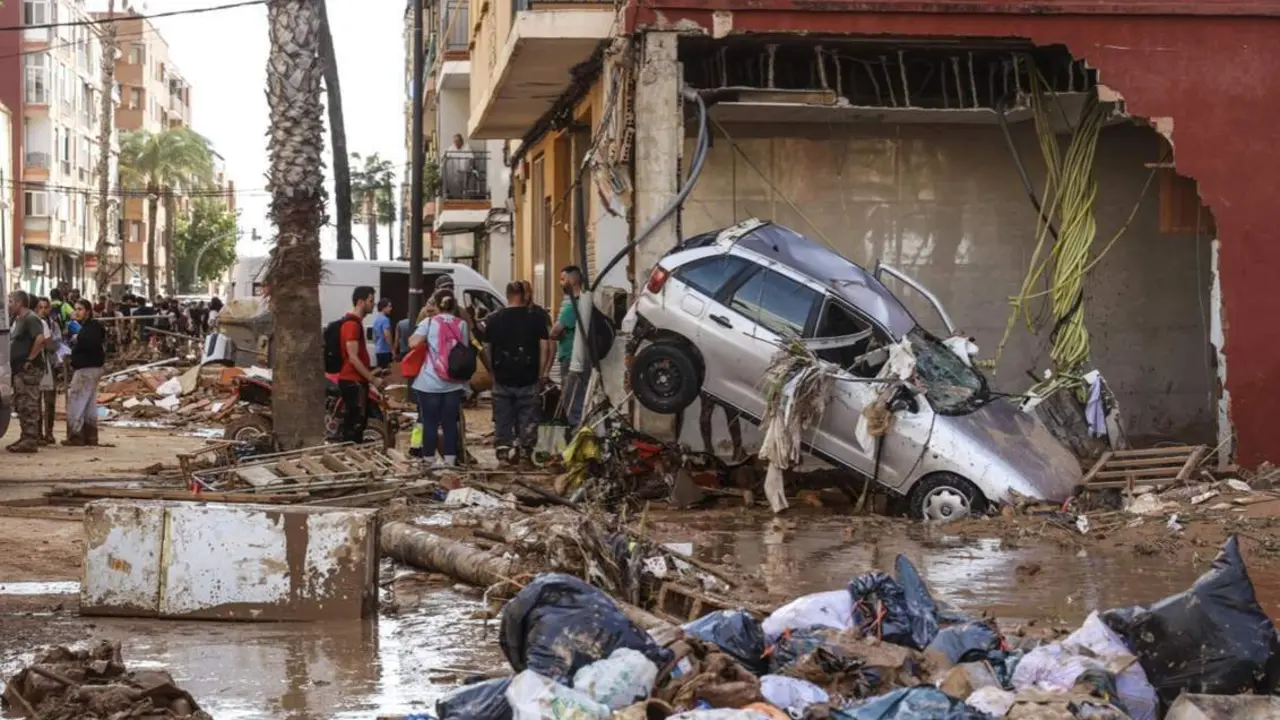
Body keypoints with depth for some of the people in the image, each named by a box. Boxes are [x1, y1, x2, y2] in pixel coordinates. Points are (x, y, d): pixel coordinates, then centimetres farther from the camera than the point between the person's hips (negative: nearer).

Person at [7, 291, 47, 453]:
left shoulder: (30, 319, -14)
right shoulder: (17, 320, 16)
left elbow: (40, 339, -28)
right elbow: (13, 341, 27)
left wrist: (30, 359, -23)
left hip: (29, 370, -10)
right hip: (19, 370, 10)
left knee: (28, 406, -9)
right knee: (21, 406, 14)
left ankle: (30, 441, -8)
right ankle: (26, 438, 20)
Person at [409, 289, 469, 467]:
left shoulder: (429, 322, -3)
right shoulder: (461, 324, 6)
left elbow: (413, 342, -13)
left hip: (430, 382, -2)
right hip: (454, 382, 2)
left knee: (430, 423, 3)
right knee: (450, 423, 7)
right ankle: (450, 459, 6)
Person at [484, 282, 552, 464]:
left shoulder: (494, 319, 2)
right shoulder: (536, 318, -4)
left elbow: (487, 349, 4)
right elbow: (544, 347, -6)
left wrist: (493, 371, 14)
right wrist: (542, 374, 2)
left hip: (502, 379, 2)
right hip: (528, 379, -1)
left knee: (502, 418, 11)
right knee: (527, 418, 6)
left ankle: (504, 449, 10)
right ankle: (526, 451, 4)